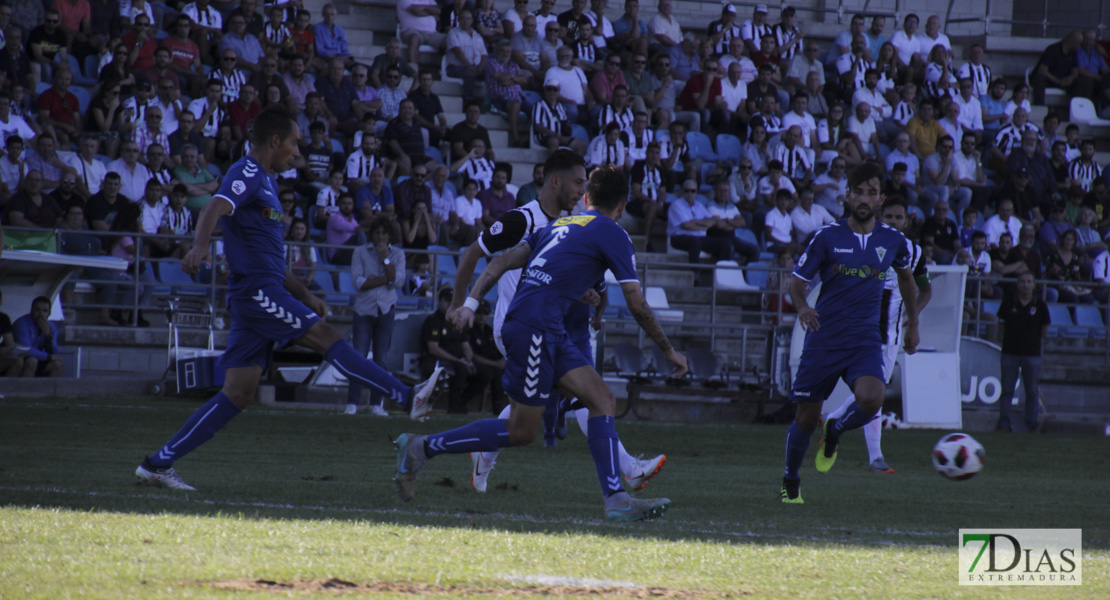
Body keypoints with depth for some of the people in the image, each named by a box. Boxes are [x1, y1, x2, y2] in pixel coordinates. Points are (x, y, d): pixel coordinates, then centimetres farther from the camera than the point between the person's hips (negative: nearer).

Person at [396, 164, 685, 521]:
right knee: (520, 432, -2)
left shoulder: (562, 225, 21)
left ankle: (616, 499, -4)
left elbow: (503, 261, 15)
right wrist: (669, 351, 8)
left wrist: (471, 303, 13)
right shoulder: (612, 234, -1)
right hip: (534, 328, -9)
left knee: (602, 400, 3)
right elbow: (637, 306, -2)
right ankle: (422, 447, 3)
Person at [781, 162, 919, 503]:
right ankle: (791, 482, 30)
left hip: (865, 341, 1)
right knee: (806, 418, 4)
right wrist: (801, 306, -23)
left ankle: (834, 432, 7)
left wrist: (913, 324, 27)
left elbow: (905, 276, 23)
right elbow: (797, 281, -1)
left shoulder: (893, 241, 3)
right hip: (823, 340, -1)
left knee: (871, 399, -27)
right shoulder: (828, 238, -5)